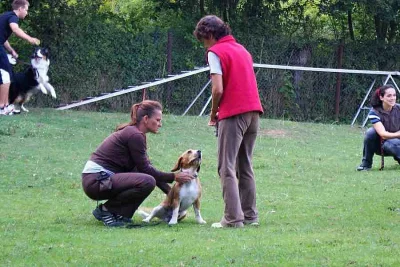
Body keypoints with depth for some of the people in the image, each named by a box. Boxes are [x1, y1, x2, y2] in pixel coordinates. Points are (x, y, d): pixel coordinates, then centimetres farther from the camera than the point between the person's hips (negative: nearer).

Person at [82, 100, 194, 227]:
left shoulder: (131, 132, 17)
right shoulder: (134, 135, -13)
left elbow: (147, 167, 21)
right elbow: (146, 169, -10)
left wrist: (170, 192, 18)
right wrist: (173, 177, -2)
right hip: (96, 181, -10)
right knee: (147, 182, -24)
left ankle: (121, 213, 11)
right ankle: (105, 210, -10)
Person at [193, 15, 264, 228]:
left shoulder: (215, 52, -4)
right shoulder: (242, 49, 20)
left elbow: (218, 89, -13)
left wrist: (213, 114, 3)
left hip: (233, 114, -8)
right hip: (253, 111, 8)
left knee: (227, 168, -5)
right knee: (245, 167, 15)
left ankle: (233, 218, -11)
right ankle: (250, 216, 14)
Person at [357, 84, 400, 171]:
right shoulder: (374, 112, -17)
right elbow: (383, 134, -26)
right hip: (379, 144, 1)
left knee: (389, 144, -36)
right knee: (371, 131, -30)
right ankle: (366, 163, -13)